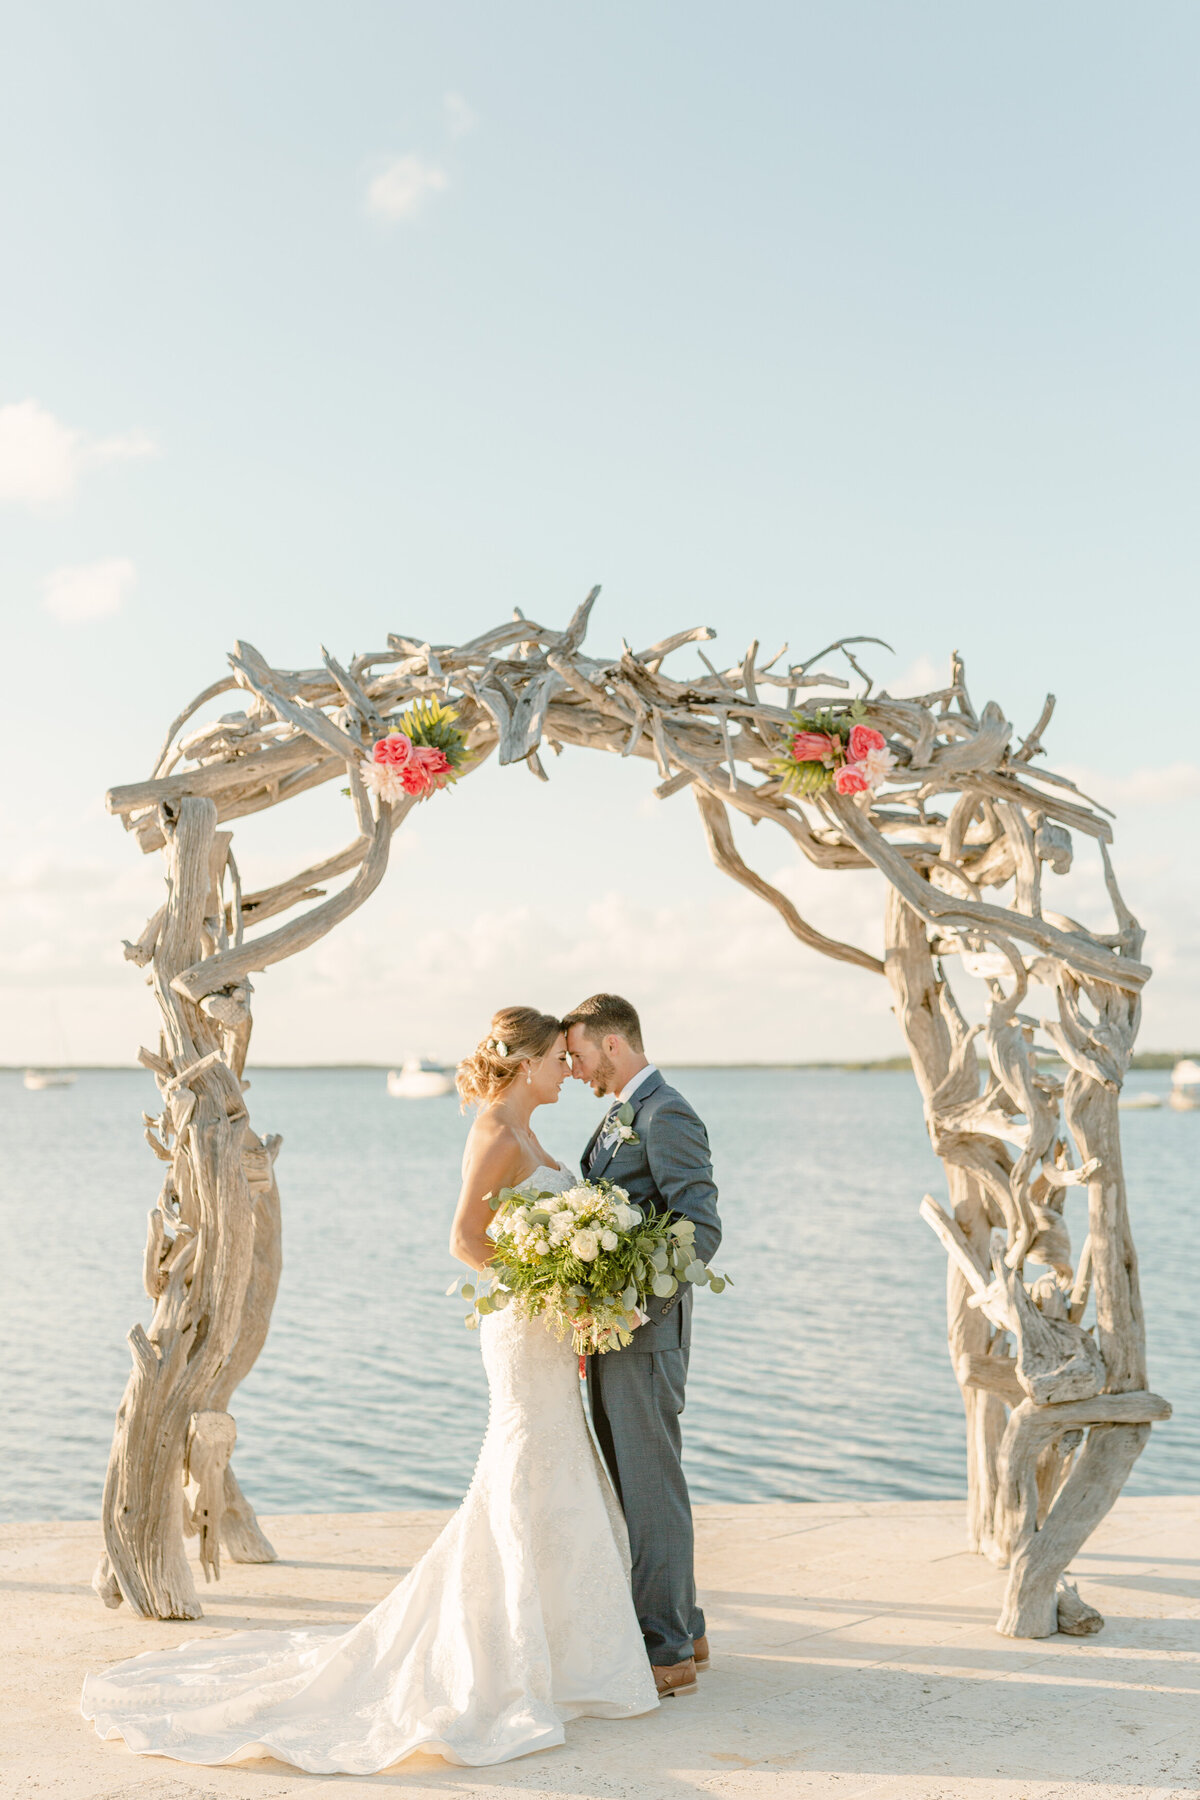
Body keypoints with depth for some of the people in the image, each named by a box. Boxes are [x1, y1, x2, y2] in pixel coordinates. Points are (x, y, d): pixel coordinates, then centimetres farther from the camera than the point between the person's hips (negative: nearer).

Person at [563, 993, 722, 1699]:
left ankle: (666, 1653, 6)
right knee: (628, 1483, 16)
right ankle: (682, 1628, 27)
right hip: (615, 1327, 10)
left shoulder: (666, 1116, -15)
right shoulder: (620, 1116, 16)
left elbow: (702, 1229, -21)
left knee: (650, 1485, -3)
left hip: (644, 1330, -10)